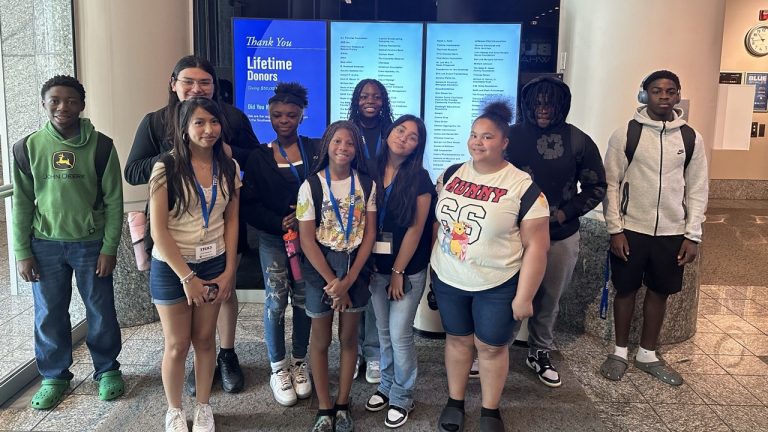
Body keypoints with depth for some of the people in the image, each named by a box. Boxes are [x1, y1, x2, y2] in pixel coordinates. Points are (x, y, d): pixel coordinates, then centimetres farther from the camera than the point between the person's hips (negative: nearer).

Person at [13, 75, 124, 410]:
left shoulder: (100, 146, -6)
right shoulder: (28, 147, 0)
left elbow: (114, 201, -4)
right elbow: (21, 204, 4)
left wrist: (109, 248, -7)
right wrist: (21, 252, 1)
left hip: (91, 243, -1)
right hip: (45, 244, 2)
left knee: (101, 312, 8)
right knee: (49, 315, 10)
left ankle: (107, 369, 27)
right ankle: (54, 376, 28)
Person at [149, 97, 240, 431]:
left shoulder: (229, 168, 0)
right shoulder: (166, 168, -13)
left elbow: (231, 221, 4)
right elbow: (159, 230, -14)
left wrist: (229, 270, -2)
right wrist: (187, 276, -15)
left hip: (214, 264, 3)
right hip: (171, 267, -3)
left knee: (205, 339, 11)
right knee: (177, 344, 7)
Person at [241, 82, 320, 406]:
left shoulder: (315, 150, 1)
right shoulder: (259, 157, 0)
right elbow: (249, 206, -4)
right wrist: (281, 223, -14)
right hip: (273, 238, -1)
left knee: (303, 300, 7)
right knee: (275, 301, 2)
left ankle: (299, 363, 25)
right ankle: (278, 368, 18)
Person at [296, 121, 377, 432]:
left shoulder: (367, 184, -1)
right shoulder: (311, 185, -8)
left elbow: (370, 232, -2)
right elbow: (306, 239, -9)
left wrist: (349, 278, -10)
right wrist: (332, 281, -12)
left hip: (356, 266, 2)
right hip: (320, 267, -1)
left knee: (349, 336, 11)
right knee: (321, 339, 8)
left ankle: (343, 406, 27)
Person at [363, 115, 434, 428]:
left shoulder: (419, 178, -8)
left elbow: (415, 229, -10)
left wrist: (398, 271, -10)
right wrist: (369, 263, -5)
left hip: (407, 269, -4)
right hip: (377, 266, 4)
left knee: (400, 334, 0)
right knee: (384, 332, 15)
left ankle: (402, 397, 20)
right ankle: (387, 386, 34)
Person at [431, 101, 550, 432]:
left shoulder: (523, 187, -15)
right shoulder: (451, 175, -1)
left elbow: (536, 246, -13)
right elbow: (437, 219, 10)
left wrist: (524, 296, -13)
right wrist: (433, 265, 7)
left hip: (498, 286, -3)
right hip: (448, 281, 4)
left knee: (491, 346, 11)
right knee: (458, 339, 17)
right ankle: (454, 402, 36)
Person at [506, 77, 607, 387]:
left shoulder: (578, 141, -3)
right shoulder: (512, 135, -4)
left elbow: (596, 187, 3)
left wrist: (564, 213, -8)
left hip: (561, 236, 2)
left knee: (549, 299, 15)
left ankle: (540, 353, 34)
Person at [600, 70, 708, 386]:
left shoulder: (691, 137, 2)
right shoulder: (625, 134, -5)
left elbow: (697, 189, 5)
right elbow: (611, 184, -4)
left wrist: (692, 235, 0)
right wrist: (615, 229, -9)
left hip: (672, 232, 3)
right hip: (631, 230, -2)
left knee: (659, 292, 12)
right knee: (626, 290, 9)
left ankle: (647, 355, 28)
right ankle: (620, 351, 25)